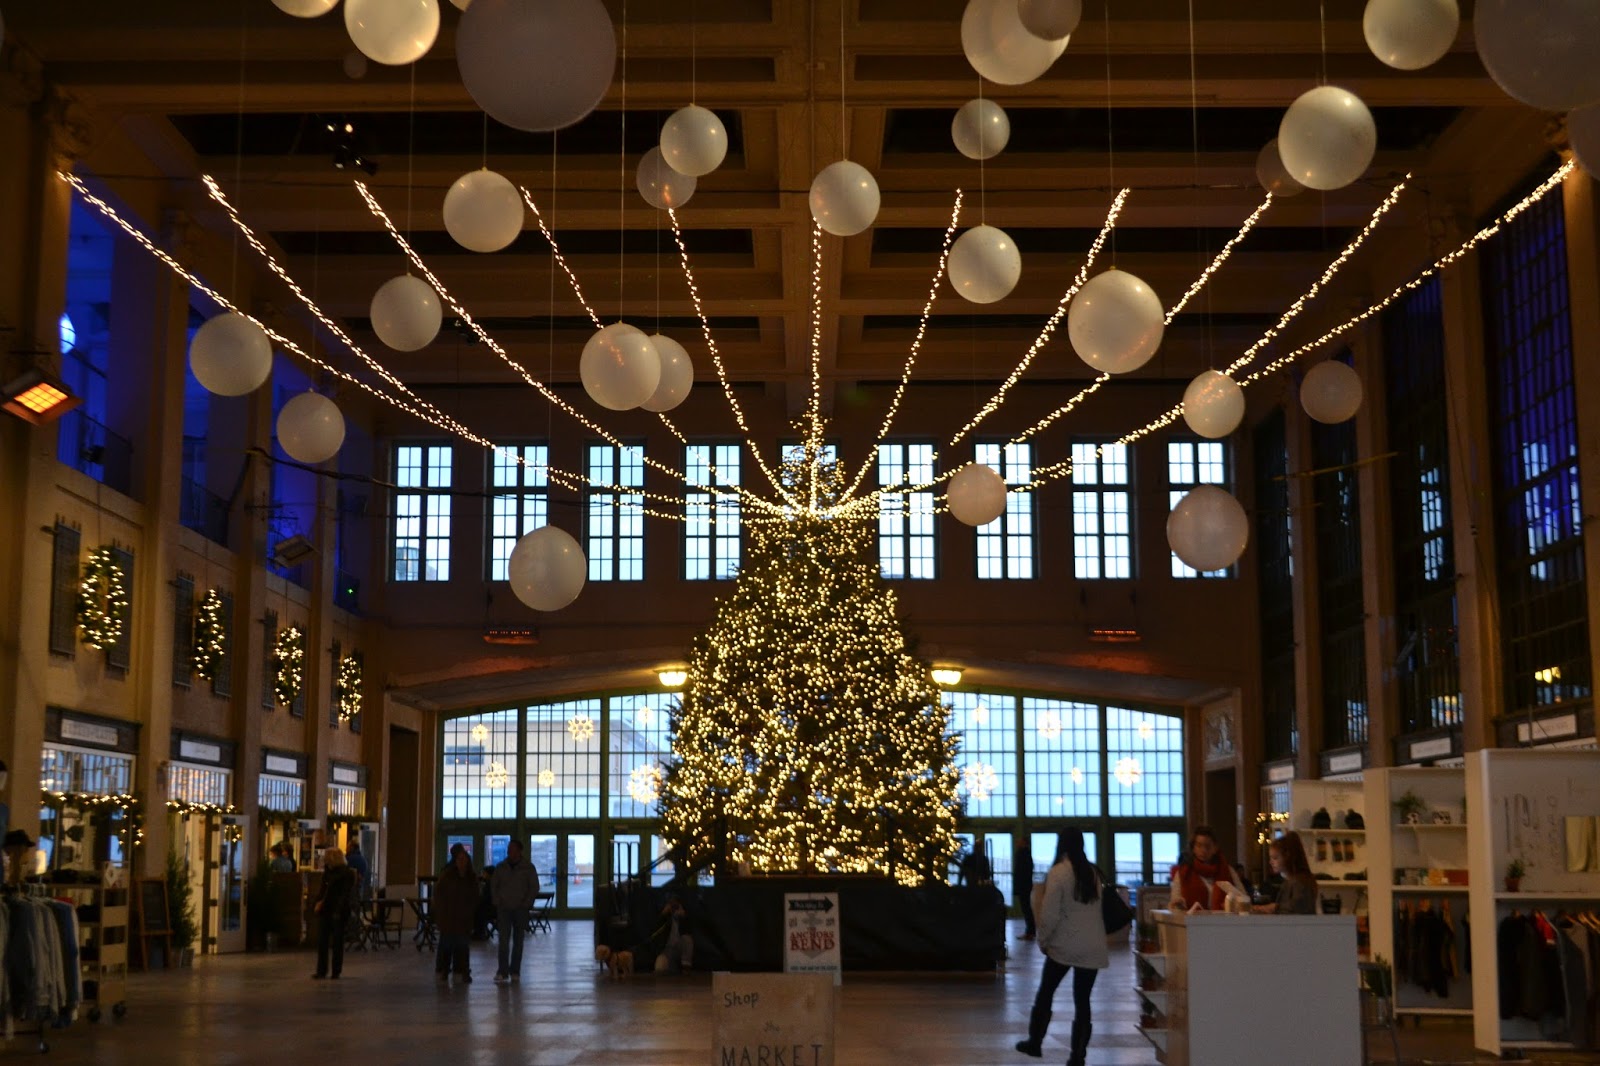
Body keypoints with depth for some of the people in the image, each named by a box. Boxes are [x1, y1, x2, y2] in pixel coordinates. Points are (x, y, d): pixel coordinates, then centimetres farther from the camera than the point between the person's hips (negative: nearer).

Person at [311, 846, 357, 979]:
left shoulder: (347, 874, -9)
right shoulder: (328, 872, 11)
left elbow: (346, 894, -12)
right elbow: (322, 889, 16)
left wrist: (338, 911, -17)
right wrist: (318, 901, -2)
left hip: (338, 912, -6)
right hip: (325, 910, 6)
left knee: (337, 942, 1)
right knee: (322, 941, 3)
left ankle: (336, 972, 7)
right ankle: (321, 971, 7)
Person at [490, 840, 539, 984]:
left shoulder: (528, 868, -1)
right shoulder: (501, 868, 5)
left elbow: (534, 888, 1)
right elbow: (493, 886, 12)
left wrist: (526, 904, -5)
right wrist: (497, 903, 3)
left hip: (520, 910, -1)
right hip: (504, 909, 1)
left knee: (518, 942, 4)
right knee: (504, 941, -8)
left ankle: (515, 972, 10)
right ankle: (503, 972, -10)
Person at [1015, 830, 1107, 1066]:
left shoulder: (1058, 872, -11)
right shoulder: (1092, 873, 6)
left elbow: (1050, 914, -12)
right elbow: (1097, 909, 10)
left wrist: (1043, 940, 0)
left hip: (1064, 945, -4)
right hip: (1092, 947, 4)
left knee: (1045, 993, 13)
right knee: (1082, 1000, 6)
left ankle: (1034, 1043, 23)